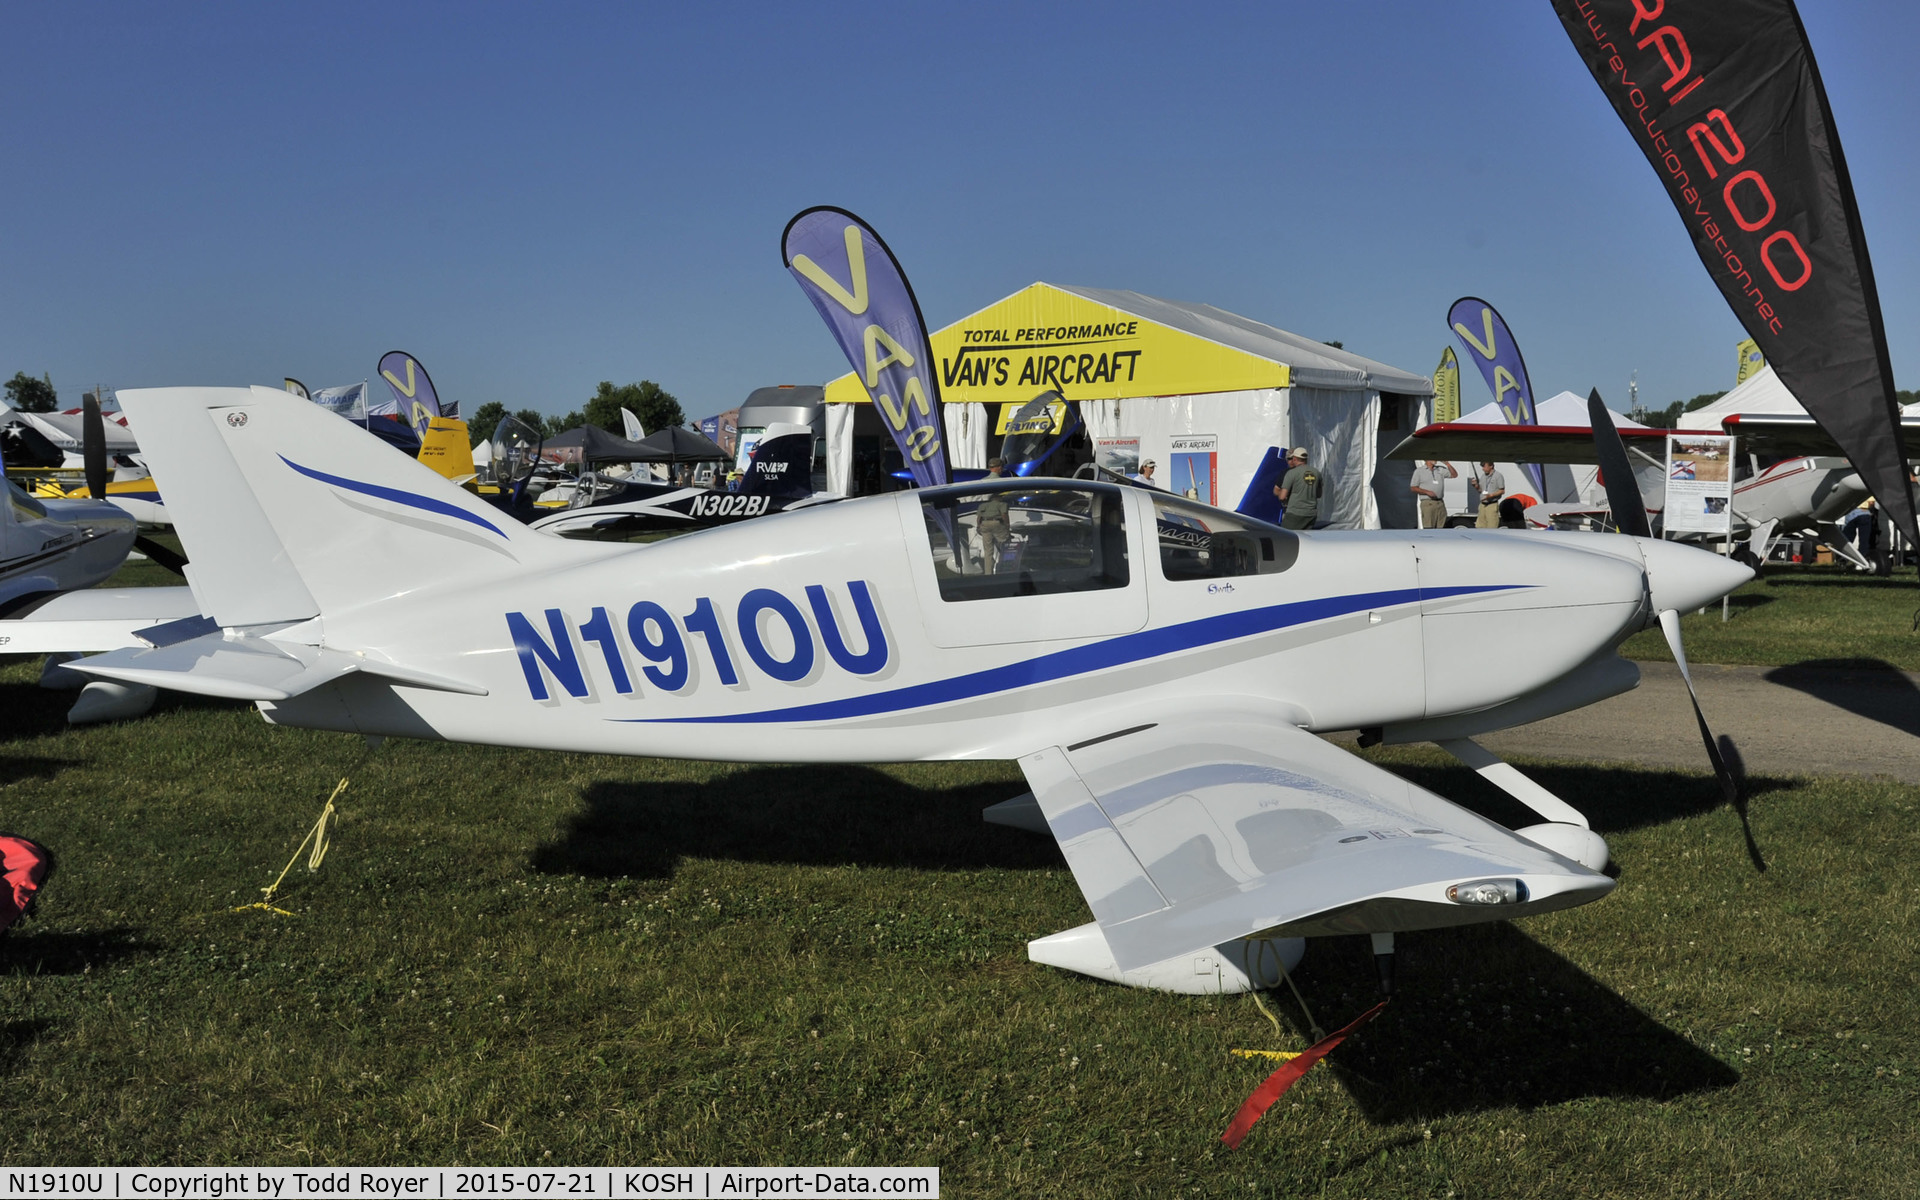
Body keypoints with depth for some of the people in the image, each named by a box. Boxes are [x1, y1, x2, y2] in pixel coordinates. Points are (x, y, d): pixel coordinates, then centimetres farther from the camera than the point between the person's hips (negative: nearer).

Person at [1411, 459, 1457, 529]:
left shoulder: (1440, 469, 16)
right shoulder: (1419, 471, 6)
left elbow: (1454, 475, 15)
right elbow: (1414, 488, 2)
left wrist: (1447, 463, 2)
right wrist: (1427, 492, -13)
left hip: (1440, 503, 5)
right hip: (1428, 503, -4)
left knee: (1441, 528, 3)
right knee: (1428, 529, -13)